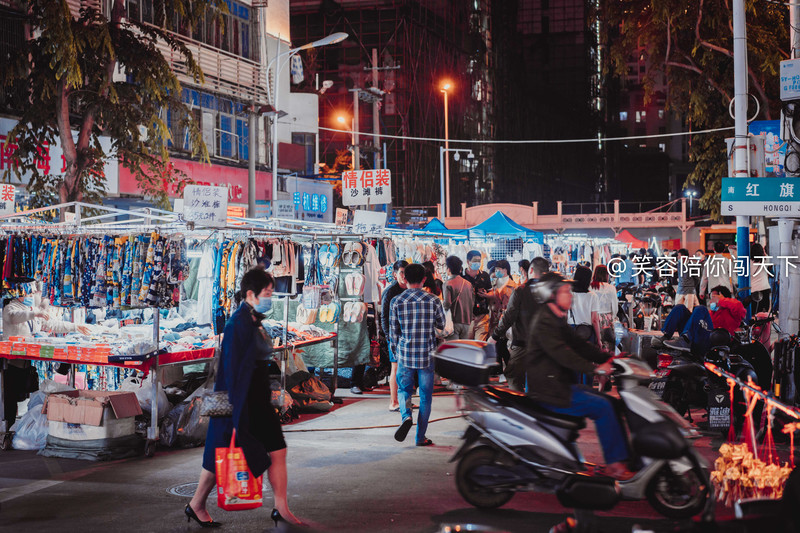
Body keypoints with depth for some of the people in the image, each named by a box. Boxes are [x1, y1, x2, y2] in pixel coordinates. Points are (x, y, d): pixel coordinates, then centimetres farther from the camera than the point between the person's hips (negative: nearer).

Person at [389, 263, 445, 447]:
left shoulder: (397, 302, -4)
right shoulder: (433, 301, -5)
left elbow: (393, 330, 2)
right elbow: (441, 324, 10)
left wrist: (395, 349, 18)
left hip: (405, 355, 0)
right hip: (427, 356, 0)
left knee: (404, 389, 17)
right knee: (425, 396, 10)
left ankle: (406, 416, -13)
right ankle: (421, 436, 11)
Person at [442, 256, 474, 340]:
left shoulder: (448, 284, -10)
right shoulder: (468, 284, 7)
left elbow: (447, 303, -15)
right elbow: (472, 302, 11)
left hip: (454, 321, -5)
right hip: (466, 321, 5)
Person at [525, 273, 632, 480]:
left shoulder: (557, 321, 18)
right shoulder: (544, 322, -15)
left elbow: (579, 345, 17)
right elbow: (562, 354, -26)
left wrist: (608, 358, 6)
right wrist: (595, 368, -30)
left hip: (561, 384, 10)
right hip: (550, 391, -10)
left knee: (609, 401, 5)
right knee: (602, 407, -17)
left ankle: (622, 457, 3)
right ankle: (614, 464, -12)